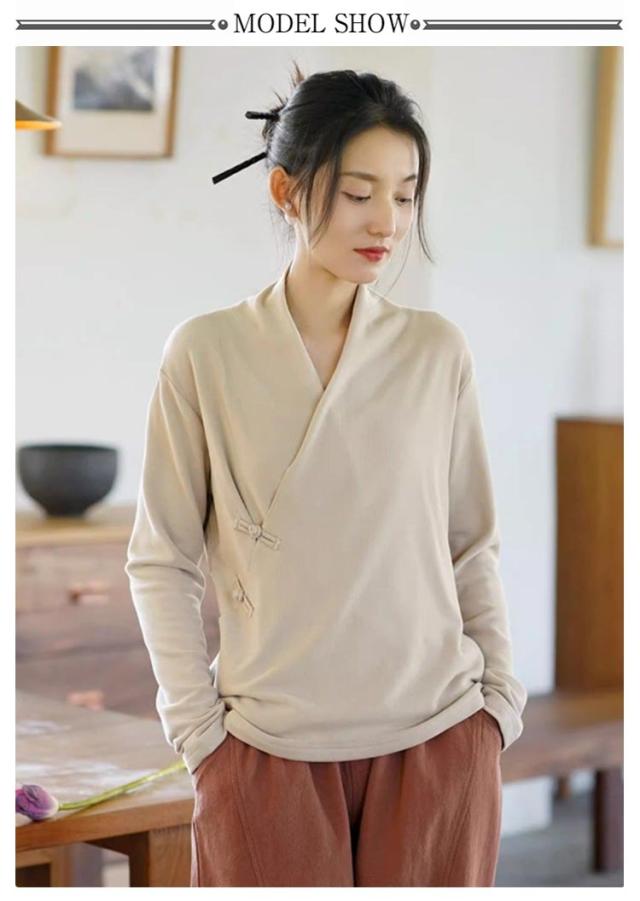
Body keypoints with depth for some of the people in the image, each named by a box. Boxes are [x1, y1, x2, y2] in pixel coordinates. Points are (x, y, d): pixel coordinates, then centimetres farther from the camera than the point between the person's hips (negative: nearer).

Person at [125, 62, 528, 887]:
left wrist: (501, 700, 5)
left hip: (439, 736, 2)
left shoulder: (439, 349, 1)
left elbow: (472, 546, 9)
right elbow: (161, 560, 1)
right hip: (268, 749, -1)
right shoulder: (206, 351, -4)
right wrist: (197, 727, -3)